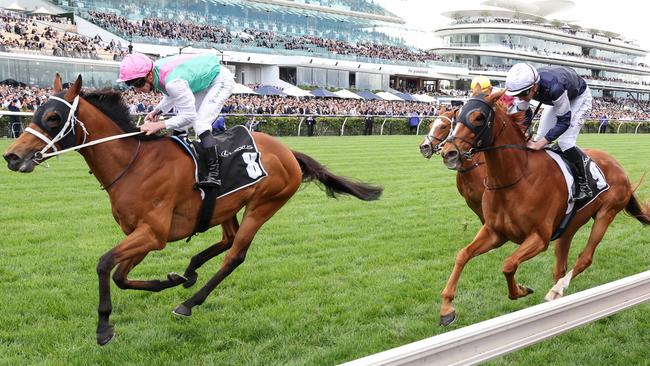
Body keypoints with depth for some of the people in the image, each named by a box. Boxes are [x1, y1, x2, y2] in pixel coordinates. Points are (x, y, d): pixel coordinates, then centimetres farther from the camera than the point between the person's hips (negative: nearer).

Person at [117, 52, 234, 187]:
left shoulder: (173, 82, -40)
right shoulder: (157, 71, -12)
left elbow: (189, 116, -34)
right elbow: (171, 96, 7)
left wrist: (160, 125, -37)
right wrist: (157, 111, -9)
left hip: (221, 79, -9)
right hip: (203, 81, 9)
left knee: (200, 123, -23)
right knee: (179, 125, 7)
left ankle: (214, 174, -27)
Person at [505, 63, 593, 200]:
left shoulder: (554, 87, -46)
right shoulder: (525, 85, -27)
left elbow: (564, 121, -35)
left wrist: (540, 143, -39)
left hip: (579, 97, -7)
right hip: (557, 99, 7)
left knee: (564, 141, -19)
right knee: (540, 136, -1)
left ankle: (584, 186, -9)